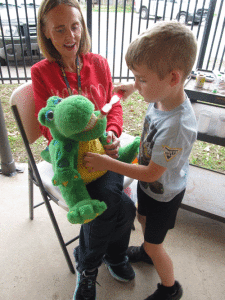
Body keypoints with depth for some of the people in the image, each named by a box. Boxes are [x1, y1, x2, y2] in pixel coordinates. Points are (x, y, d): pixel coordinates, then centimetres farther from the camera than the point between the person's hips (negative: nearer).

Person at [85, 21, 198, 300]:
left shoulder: (176, 127, -42)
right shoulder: (164, 94, -18)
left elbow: (150, 173, -31)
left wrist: (106, 162, -26)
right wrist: (134, 87, 5)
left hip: (163, 193, -7)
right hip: (149, 182, 8)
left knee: (154, 244, 14)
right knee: (142, 218, 31)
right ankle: (147, 251, 63)